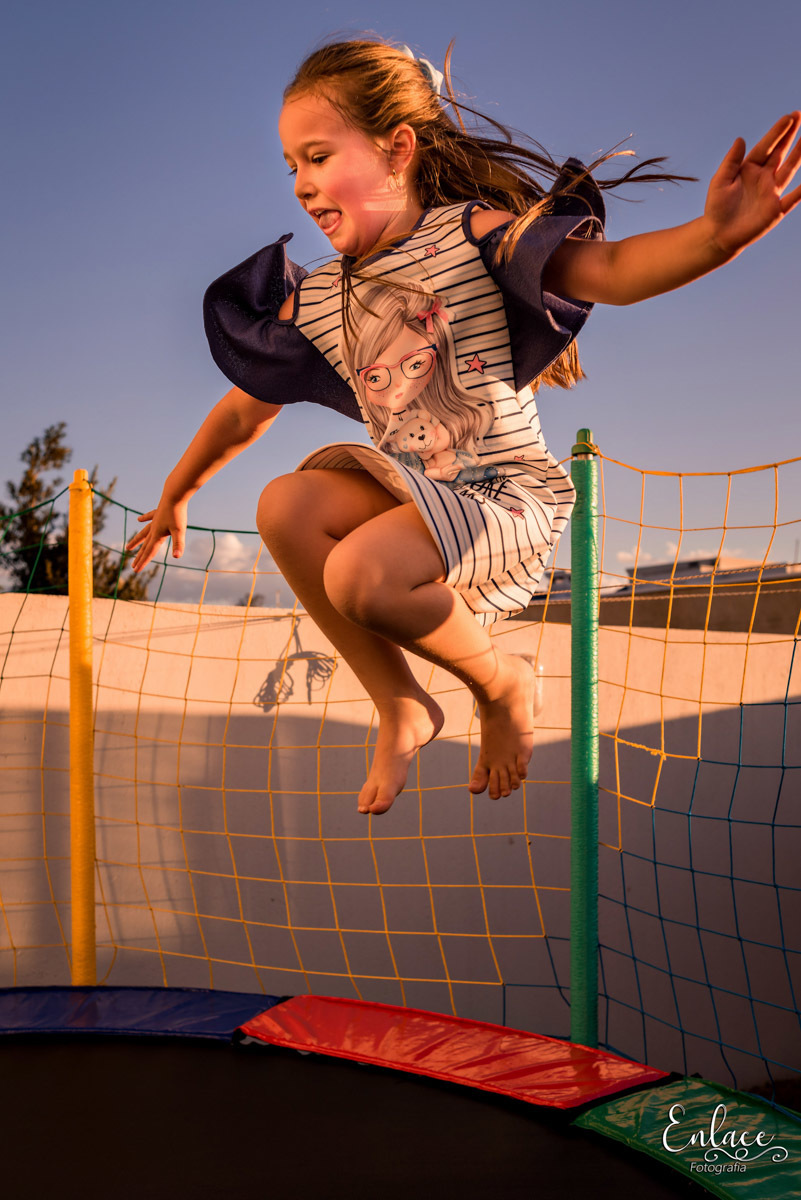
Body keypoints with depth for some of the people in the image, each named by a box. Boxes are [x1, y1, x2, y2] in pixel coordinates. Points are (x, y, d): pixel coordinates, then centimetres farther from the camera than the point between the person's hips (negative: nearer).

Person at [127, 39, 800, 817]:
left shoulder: (471, 235, -11)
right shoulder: (316, 301, 5)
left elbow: (610, 270, -27)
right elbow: (245, 409, 18)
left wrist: (716, 236, -47)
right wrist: (174, 498, 26)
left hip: (509, 496, -6)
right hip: (410, 489, 6)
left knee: (360, 576, -29)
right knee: (285, 507, -18)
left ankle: (502, 683, 1)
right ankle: (401, 709, -4)